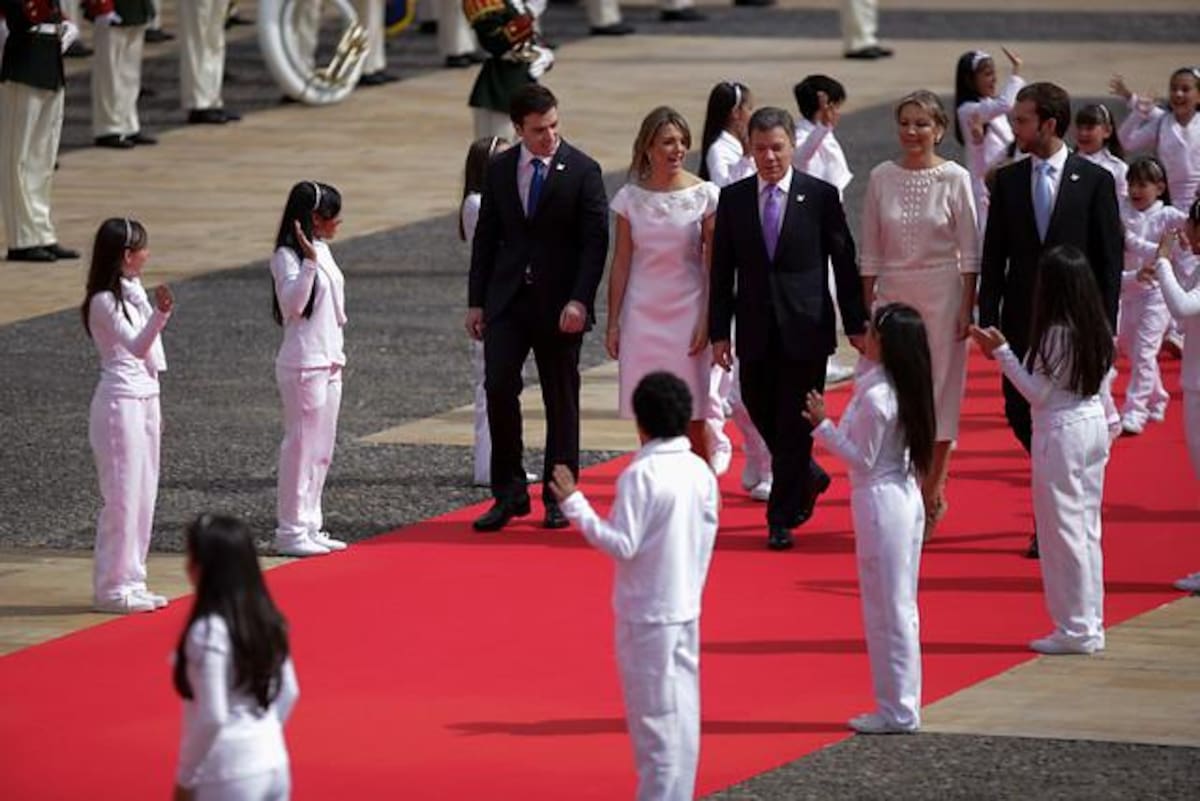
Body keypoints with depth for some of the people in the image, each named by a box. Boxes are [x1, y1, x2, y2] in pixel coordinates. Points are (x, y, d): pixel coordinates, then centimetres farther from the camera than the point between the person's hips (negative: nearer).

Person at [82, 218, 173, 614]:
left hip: (144, 399, 9)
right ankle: (112, 586, -1)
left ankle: (130, 580, 16)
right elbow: (135, 346, -26)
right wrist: (160, 315, -43)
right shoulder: (104, 302, -14)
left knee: (143, 493, 10)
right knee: (122, 496, -6)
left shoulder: (134, 292, 13)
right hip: (120, 402, -9)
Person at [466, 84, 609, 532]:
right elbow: (486, 238, 11)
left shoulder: (582, 171, -5)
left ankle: (558, 498, 15)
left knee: (561, 400, 5)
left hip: (559, 304, -2)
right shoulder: (499, 170, 6)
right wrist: (476, 301, 6)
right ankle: (509, 494, 3)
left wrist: (579, 300, -17)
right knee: (499, 389, -7)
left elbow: (595, 240, -8)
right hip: (507, 298, 3)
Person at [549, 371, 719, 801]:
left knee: (653, 714, -1)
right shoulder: (700, 471, 3)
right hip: (687, 606, 7)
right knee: (683, 709, 12)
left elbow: (622, 544, -20)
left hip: (647, 612, -7)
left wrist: (575, 506, -16)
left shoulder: (640, 475, -18)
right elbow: (706, 539, 9)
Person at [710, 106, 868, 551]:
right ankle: (808, 479, 35)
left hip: (805, 329, -3)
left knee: (794, 426, -2)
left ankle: (782, 519, 5)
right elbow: (722, 271, 6)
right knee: (760, 414, 8)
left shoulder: (820, 196, -2)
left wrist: (856, 324, 1)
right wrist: (719, 331, 1)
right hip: (756, 331, 3)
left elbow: (845, 263, 2)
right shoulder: (733, 199, 4)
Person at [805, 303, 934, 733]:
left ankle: (897, 711, 3)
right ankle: (903, 705, 20)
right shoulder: (906, 388, 4)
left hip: (879, 501, -9)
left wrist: (822, 426, -15)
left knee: (886, 610, -2)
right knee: (901, 607, 14)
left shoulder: (875, 397, -21)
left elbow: (862, 458, -18)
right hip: (906, 496, 9)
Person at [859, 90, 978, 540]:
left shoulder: (954, 179, -4)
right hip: (892, 293, 2)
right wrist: (866, 309, 5)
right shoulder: (882, 178, 2)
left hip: (941, 295, -2)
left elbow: (969, 251, -2)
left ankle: (930, 495, 12)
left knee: (939, 392, 2)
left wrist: (967, 308, -7)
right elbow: (871, 253, 7)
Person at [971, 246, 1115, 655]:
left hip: (1060, 433, -8)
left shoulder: (1056, 333, -19)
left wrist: (1001, 352, -13)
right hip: (1094, 424, 8)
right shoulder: (1097, 329, 4)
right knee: (1088, 530, 13)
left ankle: (1075, 629, 3)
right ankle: (1091, 626, 17)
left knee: (1063, 532, 0)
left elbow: (1037, 392, -15)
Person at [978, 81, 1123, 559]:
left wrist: (1105, 323, -7)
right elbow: (994, 255, 6)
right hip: (1023, 319, 3)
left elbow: (1110, 258, -2)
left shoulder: (1094, 181, -3)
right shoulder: (1008, 181, 5)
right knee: (1020, 415, 1)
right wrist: (988, 318, -1)